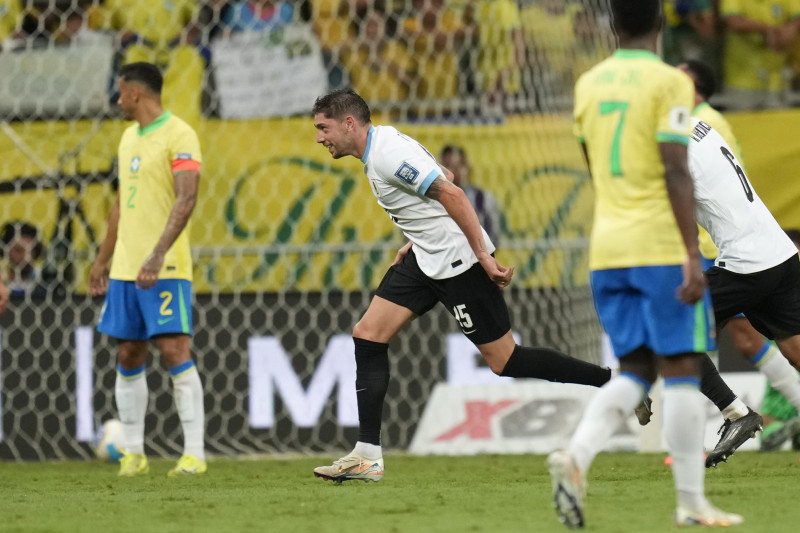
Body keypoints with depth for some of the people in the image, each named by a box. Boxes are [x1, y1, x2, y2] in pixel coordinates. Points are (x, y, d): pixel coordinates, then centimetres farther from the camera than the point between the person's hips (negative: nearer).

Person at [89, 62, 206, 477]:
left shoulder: (179, 135, -9)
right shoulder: (129, 137, 17)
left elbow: (186, 199, -19)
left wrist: (157, 255, -28)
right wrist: (103, 260, 23)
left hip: (165, 268, -8)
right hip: (125, 268, 8)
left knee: (174, 351, -11)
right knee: (129, 357, 8)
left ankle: (194, 454, -10)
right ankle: (133, 453, 14)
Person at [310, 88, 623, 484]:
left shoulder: (388, 154, -21)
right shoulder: (379, 147, 10)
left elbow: (451, 194, -25)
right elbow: (442, 180, 21)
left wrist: (484, 255, -25)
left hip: (457, 261, -10)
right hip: (427, 257, 10)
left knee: (505, 361, -4)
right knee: (367, 336, 1)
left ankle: (616, 382, 8)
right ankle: (367, 458, 1)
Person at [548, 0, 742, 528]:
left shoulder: (589, 84, 11)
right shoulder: (669, 82, -8)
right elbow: (676, 172, -15)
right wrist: (693, 255, -17)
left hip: (607, 247, 6)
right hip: (662, 246, -6)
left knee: (636, 370, 10)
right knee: (681, 368, 0)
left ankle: (577, 455, -14)